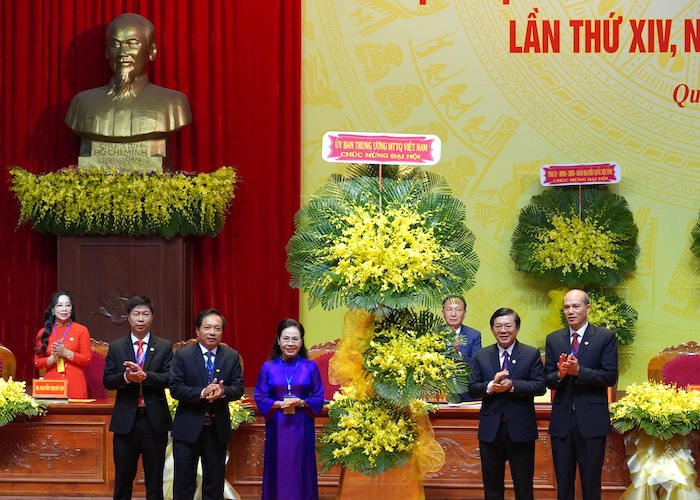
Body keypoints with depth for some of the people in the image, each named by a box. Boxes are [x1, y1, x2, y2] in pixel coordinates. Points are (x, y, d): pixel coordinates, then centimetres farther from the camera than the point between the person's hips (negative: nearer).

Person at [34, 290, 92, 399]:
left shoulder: (81, 330, 5)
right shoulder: (44, 333, 10)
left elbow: (87, 359, 0)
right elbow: (37, 363, 8)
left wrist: (66, 353, -12)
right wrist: (52, 359, -10)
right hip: (51, 385, 1)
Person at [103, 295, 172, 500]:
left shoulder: (164, 347, 4)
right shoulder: (116, 347, 6)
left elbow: (169, 378, -8)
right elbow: (107, 381, -1)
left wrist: (145, 375, -23)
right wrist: (126, 377, -22)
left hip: (154, 421, 0)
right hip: (126, 421, 1)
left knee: (155, 480, 6)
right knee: (123, 478, 6)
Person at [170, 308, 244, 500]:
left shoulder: (232, 356, 4)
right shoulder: (182, 355, -3)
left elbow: (238, 389, -1)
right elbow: (175, 388, -10)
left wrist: (222, 391, -24)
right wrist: (201, 393, -25)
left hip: (218, 429, 2)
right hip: (188, 428, -2)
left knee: (214, 484, 10)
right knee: (184, 484, 4)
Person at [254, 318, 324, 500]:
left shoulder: (310, 367, 3)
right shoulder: (268, 367, 3)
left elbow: (319, 398, 4)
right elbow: (259, 398, 2)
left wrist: (302, 403, -15)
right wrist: (279, 404, -15)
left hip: (302, 428, 0)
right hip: (277, 428, 0)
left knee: (301, 472, 1)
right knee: (278, 472, 1)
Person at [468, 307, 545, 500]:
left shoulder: (532, 354, 0)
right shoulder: (481, 356, 7)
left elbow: (540, 386, -9)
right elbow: (472, 388, 1)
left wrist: (512, 386, -22)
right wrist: (491, 386, -20)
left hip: (521, 429, -2)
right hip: (491, 429, 2)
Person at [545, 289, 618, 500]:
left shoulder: (606, 337, -2)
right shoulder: (553, 339, 8)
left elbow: (610, 377, -10)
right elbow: (548, 380, 4)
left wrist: (578, 371, -22)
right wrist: (560, 374, -18)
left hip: (591, 421, -3)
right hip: (561, 420, 3)